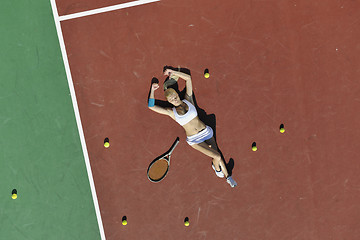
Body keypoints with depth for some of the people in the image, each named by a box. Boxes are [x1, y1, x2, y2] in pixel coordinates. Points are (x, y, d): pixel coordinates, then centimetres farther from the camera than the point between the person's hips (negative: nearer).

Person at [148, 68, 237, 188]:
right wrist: (152, 90, -3)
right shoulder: (171, 112, -1)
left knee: (217, 156, -7)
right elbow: (151, 106, -2)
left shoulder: (188, 100, 2)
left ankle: (227, 176, 18)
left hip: (206, 132, 2)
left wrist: (173, 72, -1)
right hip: (194, 140, -2)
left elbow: (188, 78, 0)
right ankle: (217, 168, 18)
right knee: (217, 157, -16)